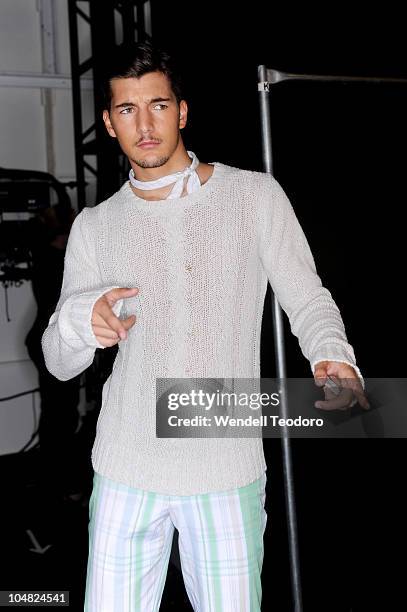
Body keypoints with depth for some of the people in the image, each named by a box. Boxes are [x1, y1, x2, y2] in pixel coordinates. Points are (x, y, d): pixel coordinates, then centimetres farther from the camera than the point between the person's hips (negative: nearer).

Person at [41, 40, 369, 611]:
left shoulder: (256, 195, 0)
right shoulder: (94, 227, 6)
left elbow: (307, 299, 2)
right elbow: (59, 362, 5)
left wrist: (334, 357, -19)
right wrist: (79, 320, -18)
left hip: (229, 469, -1)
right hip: (127, 473, 2)